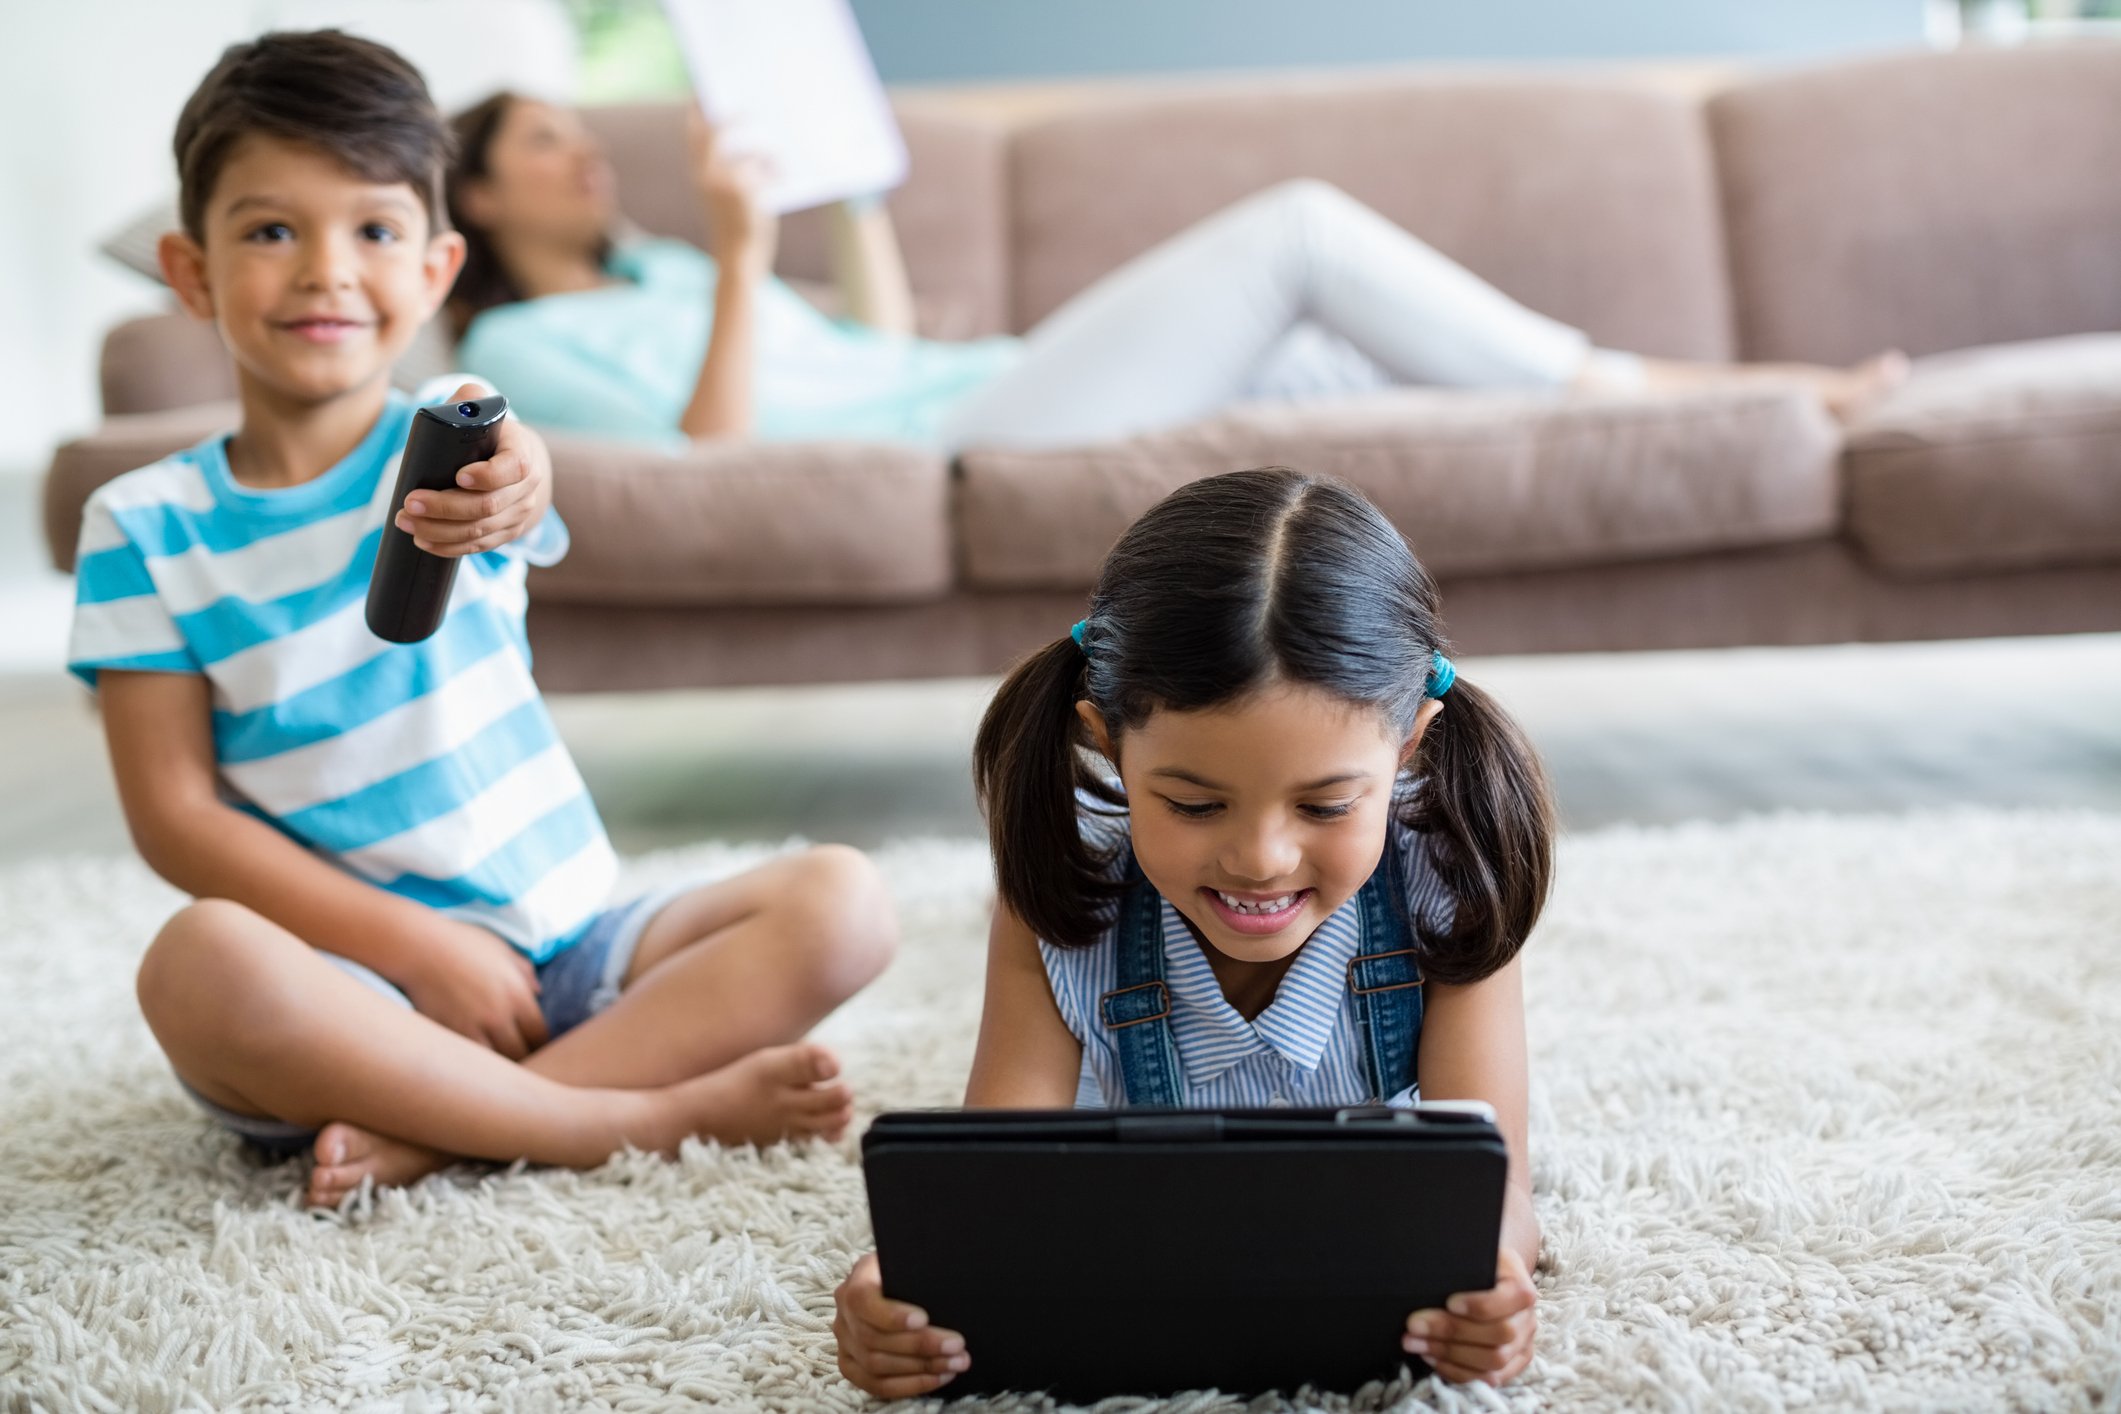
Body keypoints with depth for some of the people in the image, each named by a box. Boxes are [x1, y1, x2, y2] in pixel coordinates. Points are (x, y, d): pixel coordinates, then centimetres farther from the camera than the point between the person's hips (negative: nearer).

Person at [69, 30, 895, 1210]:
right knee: (201, 962, -34)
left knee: (842, 902, -17)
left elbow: (511, 476, -25)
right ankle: (647, 1112, -25)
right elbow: (175, 815, -5)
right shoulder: (149, 527, 0)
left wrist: (508, 487, -51)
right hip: (355, 982, -2)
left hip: (565, 947, 2)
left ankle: (431, 1130, -24)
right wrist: (412, 943, -15)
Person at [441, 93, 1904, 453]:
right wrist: (741, 255, -21)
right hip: (959, 434, -9)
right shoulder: (524, 343, 2)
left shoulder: (648, 269, 28)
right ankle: (1631, 385, -7)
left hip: (997, 381, 9)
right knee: (1303, 227, -13)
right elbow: (713, 445, -15)